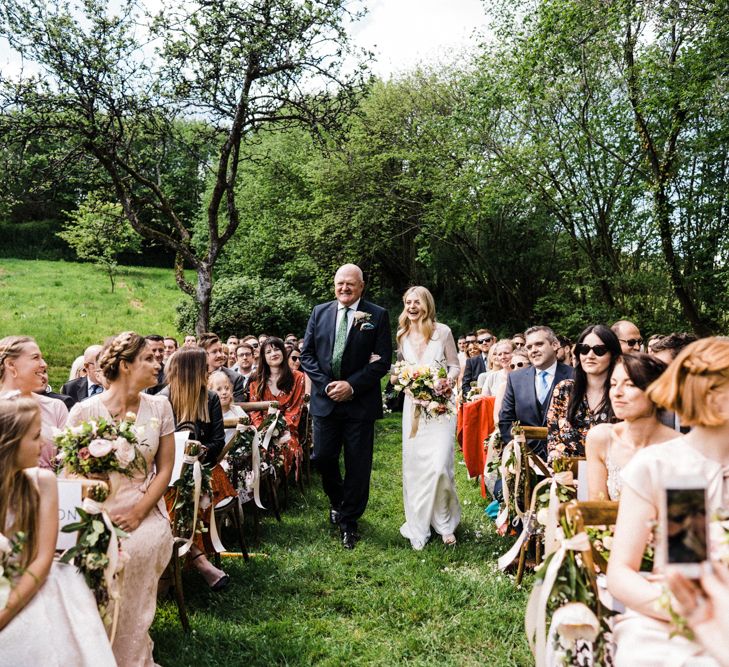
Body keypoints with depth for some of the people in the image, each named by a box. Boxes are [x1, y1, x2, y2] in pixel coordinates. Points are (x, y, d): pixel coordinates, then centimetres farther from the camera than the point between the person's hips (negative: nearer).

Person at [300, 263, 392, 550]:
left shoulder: (377, 316, -2)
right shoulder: (319, 312, 6)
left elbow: (383, 360, -6)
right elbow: (307, 354, 6)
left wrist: (351, 385, -14)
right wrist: (326, 385, -8)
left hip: (360, 402, -2)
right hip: (325, 399, 3)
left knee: (358, 466, 5)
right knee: (323, 458, 8)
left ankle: (348, 522, 22)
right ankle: (337, 502, 38)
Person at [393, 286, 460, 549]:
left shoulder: (442, 331, -1)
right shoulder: (402, 335, 10)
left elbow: (455, 366, 4)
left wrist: (448, 380, -15)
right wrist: (397, 377, -3)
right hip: (413, 406, 4)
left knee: (439, 465, -12)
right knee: (413, 466, 3)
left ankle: (444, 522, 11)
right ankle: (418, 527, 16)